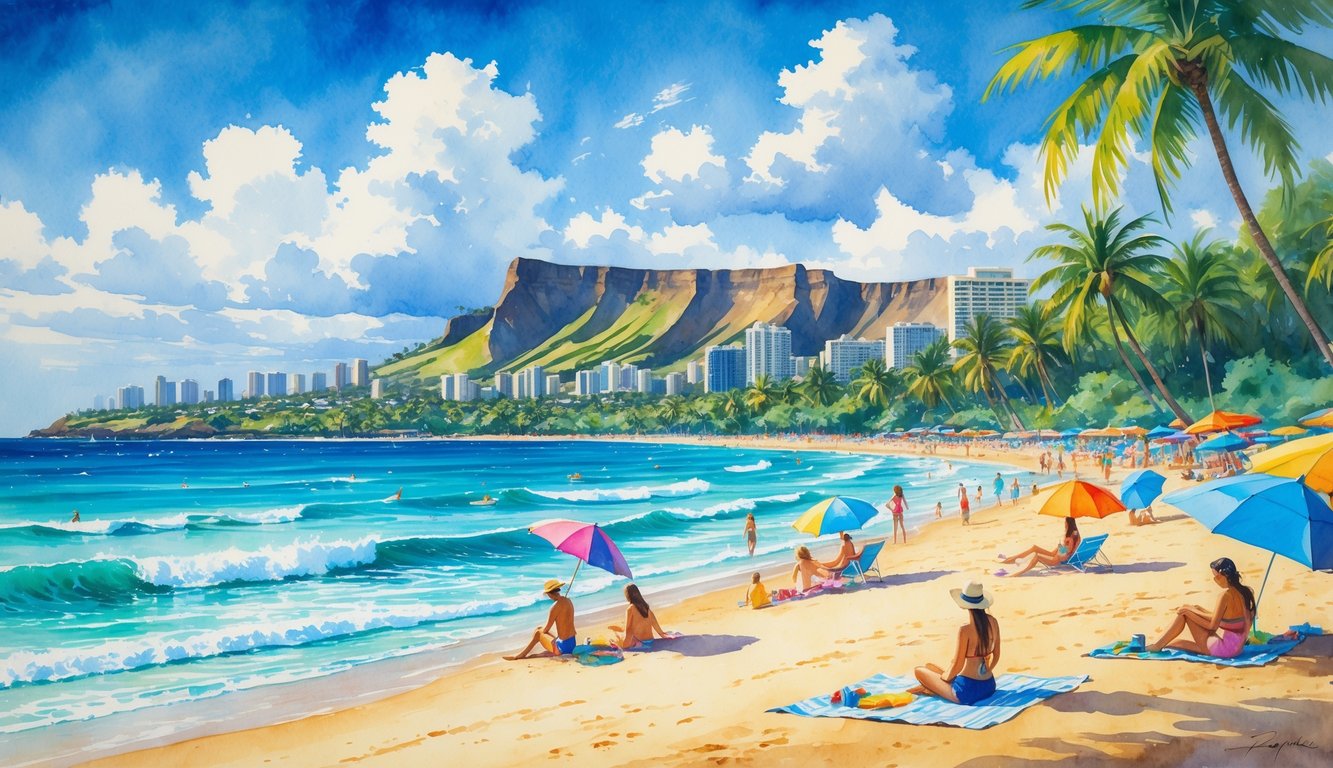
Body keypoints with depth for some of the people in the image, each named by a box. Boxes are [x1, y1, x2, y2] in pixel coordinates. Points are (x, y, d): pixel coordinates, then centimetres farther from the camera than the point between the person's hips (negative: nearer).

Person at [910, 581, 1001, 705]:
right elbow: (996, 655, 10)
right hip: (989, 686, 7)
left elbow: (957, 666, -17)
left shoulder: (965, 629, -21)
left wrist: (944, 677, 2)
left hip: (967, 690, -7)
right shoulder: (993, 622, -1)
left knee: (919, 671, 11)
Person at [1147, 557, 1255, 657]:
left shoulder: (1226, 595, -20)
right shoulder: (1244, 591, 4)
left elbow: (1213, 625, -16)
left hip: (1225, 647, -9)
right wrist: (1195, 611, 10)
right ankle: (1161, 644, 28)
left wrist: (1189, 611, -6)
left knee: (1184, 613, -2)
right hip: (1238, 647, 9)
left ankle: (1157, 646, 10)